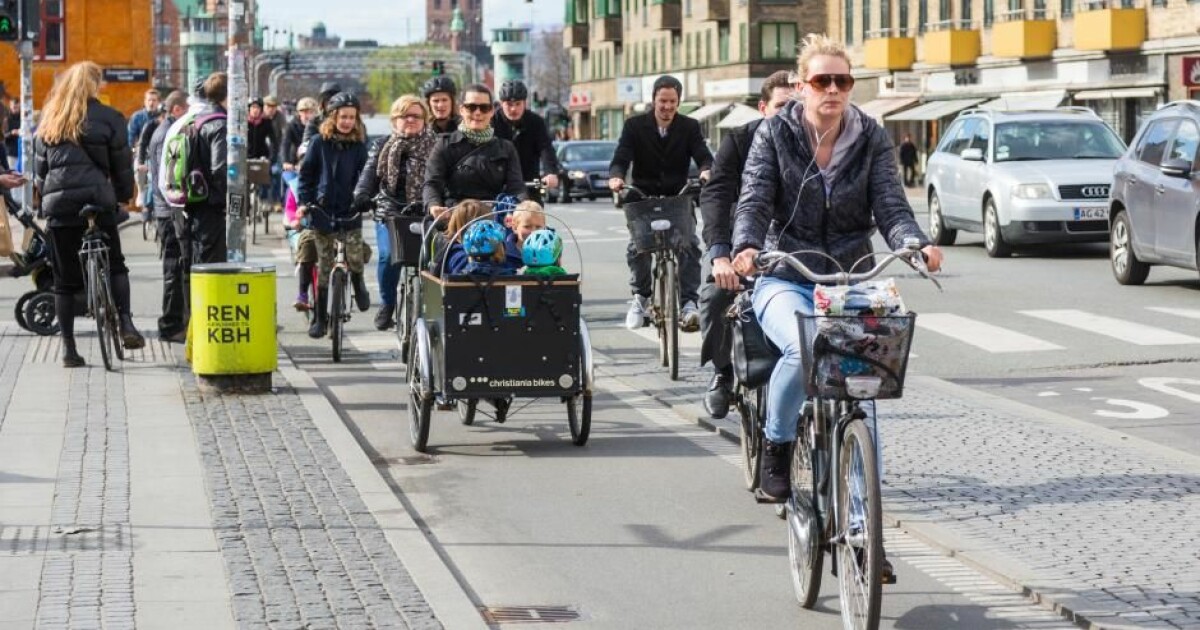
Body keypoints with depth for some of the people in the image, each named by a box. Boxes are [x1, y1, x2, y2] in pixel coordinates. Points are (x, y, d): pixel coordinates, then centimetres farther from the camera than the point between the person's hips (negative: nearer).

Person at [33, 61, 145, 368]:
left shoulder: (50, 119, 13)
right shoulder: (108, 118, 2)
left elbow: (39, 166, 14)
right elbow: (122, 164, 3)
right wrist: (124, 196, 16)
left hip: (57, 204, 2)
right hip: (96, 199, -2)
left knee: (64, 279, 6)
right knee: (115, 264, 14)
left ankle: (68, 348, 4)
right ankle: (125, 323, -6)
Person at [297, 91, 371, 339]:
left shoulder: (359, 145, 2)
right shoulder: (319, 142, 0)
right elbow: (306, 173, 5)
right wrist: (305, 202, -3)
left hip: (350, 212, 0)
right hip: (322, 212, 0)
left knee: (355, 258, -16)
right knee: (323, 267, 3)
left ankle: (358, 283, 20)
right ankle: (320, 317, 13)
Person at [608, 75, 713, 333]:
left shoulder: (689, 127, 2)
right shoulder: (635, 126, -1)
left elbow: (703, 155, -10)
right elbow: (621, 158, -10)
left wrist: (706, 171, -36)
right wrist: (616, 176, -34)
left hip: (678, 197, 0)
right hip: (643, 198, 0)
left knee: (690, 245, -19)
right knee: (637, 245, -17)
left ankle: (688, 302, -17)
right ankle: (640, 297, 6)